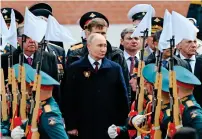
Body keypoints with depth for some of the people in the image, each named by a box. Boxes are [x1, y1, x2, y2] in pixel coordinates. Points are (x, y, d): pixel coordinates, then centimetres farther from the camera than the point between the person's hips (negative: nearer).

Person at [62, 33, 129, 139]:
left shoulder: (115, 68, 6)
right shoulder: (75, 69, 0)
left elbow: (122, 97, 9)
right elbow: (68, 98, 0)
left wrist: (122, 125, 4)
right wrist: (70, 126, -5)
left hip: (110, 129, 2)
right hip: (84, 129, -2)